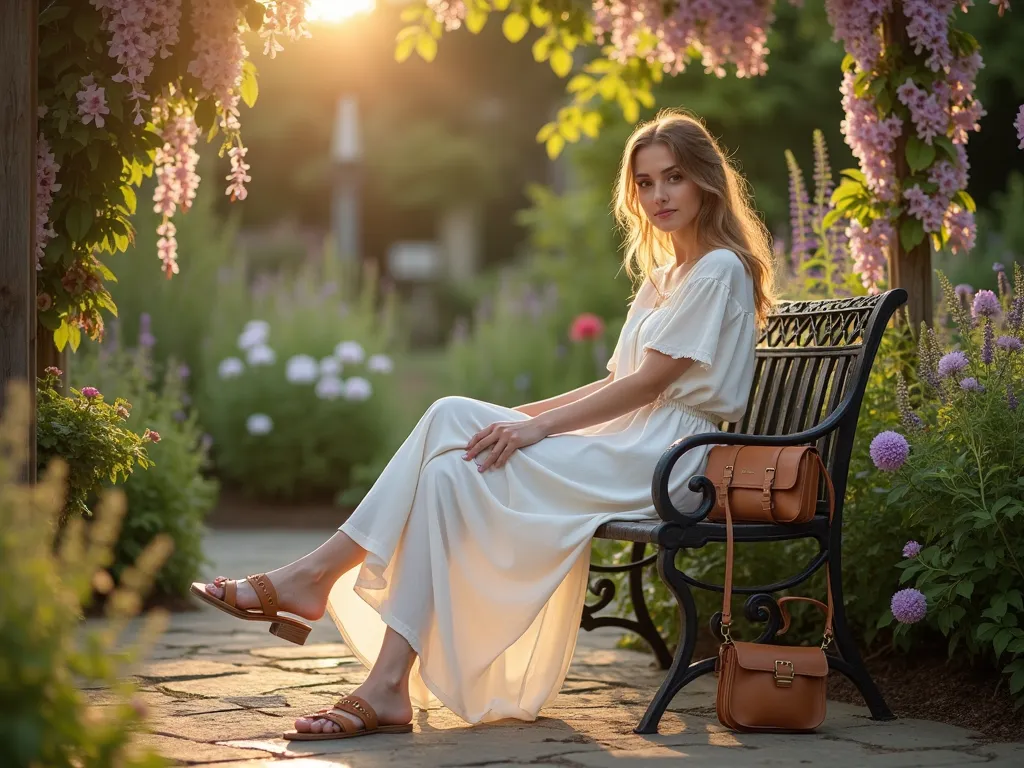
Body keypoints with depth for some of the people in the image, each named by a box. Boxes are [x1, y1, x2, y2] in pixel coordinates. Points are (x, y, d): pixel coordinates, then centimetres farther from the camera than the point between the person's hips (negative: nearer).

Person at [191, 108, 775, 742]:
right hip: (627, 444, 9)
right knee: (452, 417, -14)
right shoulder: (662, 276, 26)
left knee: (458, 471, -23)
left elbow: (647, 382, -13)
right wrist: (525, 415, 8)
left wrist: (539, 426, -17)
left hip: (667, 457, -8)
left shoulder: (720, 271, -5)